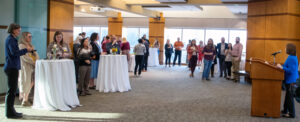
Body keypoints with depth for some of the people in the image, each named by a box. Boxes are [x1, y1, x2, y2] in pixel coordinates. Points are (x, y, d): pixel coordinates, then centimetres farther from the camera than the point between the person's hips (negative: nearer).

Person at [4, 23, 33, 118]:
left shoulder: (12, 39, 17)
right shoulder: (11, 39, -11)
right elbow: (15, 52, -22)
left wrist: (26, 50, 9)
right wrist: (26, 50, -13)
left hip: (12, 67, 10)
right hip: (12, 67, -10)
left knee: (12, 89, 14)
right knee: (12, 90, -6)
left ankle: (10, 111, 22)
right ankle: (10, 112, -1)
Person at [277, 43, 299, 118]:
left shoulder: (291, 58, -21)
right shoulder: (293, 57, 11)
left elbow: (291, 70, -25)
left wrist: (282, 67, -23)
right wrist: (282, 66, 13)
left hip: (290, 80, -11)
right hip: (289, 79, 11)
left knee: (290, 97, -3)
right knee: (288, 96, 19)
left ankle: (291, 114, 4)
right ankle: (285, 110, 30)